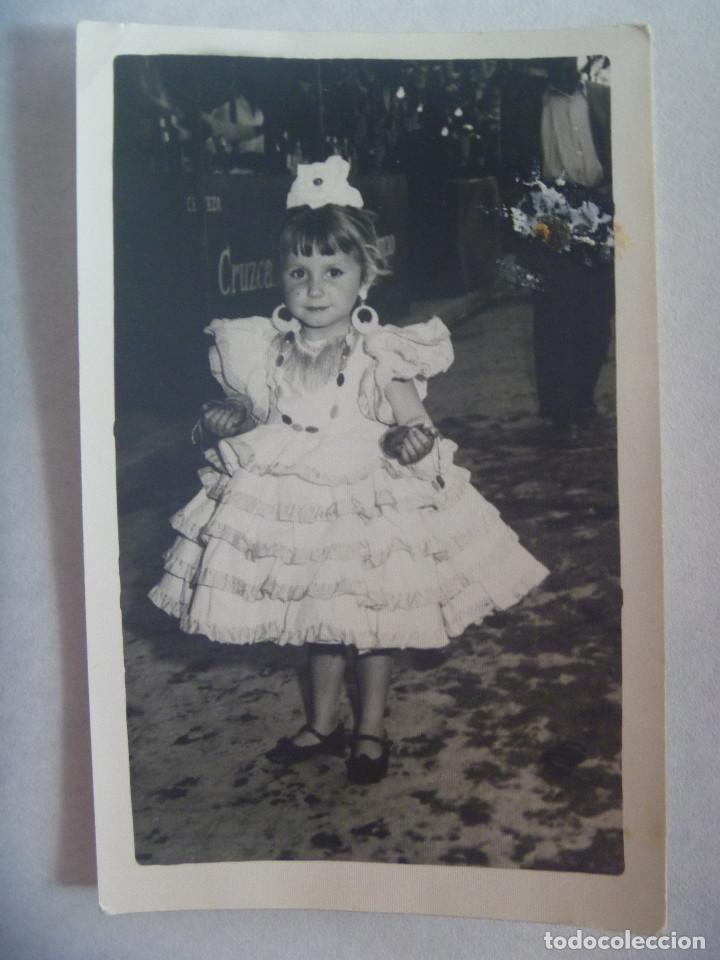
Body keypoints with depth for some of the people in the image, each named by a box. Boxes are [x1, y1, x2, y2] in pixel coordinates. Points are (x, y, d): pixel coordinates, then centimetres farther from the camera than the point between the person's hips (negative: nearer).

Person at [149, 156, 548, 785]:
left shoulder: (380, 357, -14)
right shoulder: (269, 352, -4)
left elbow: (413, 423, -15)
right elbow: (256, 414, 7)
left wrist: (412, 441, -36)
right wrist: (227, 420, -13)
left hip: (369, 503, -3)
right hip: (297, 505, 4)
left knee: (372, 620, 11)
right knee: (318, 616, 20)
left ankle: (371, 730, 34)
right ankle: (323, 722, 41)